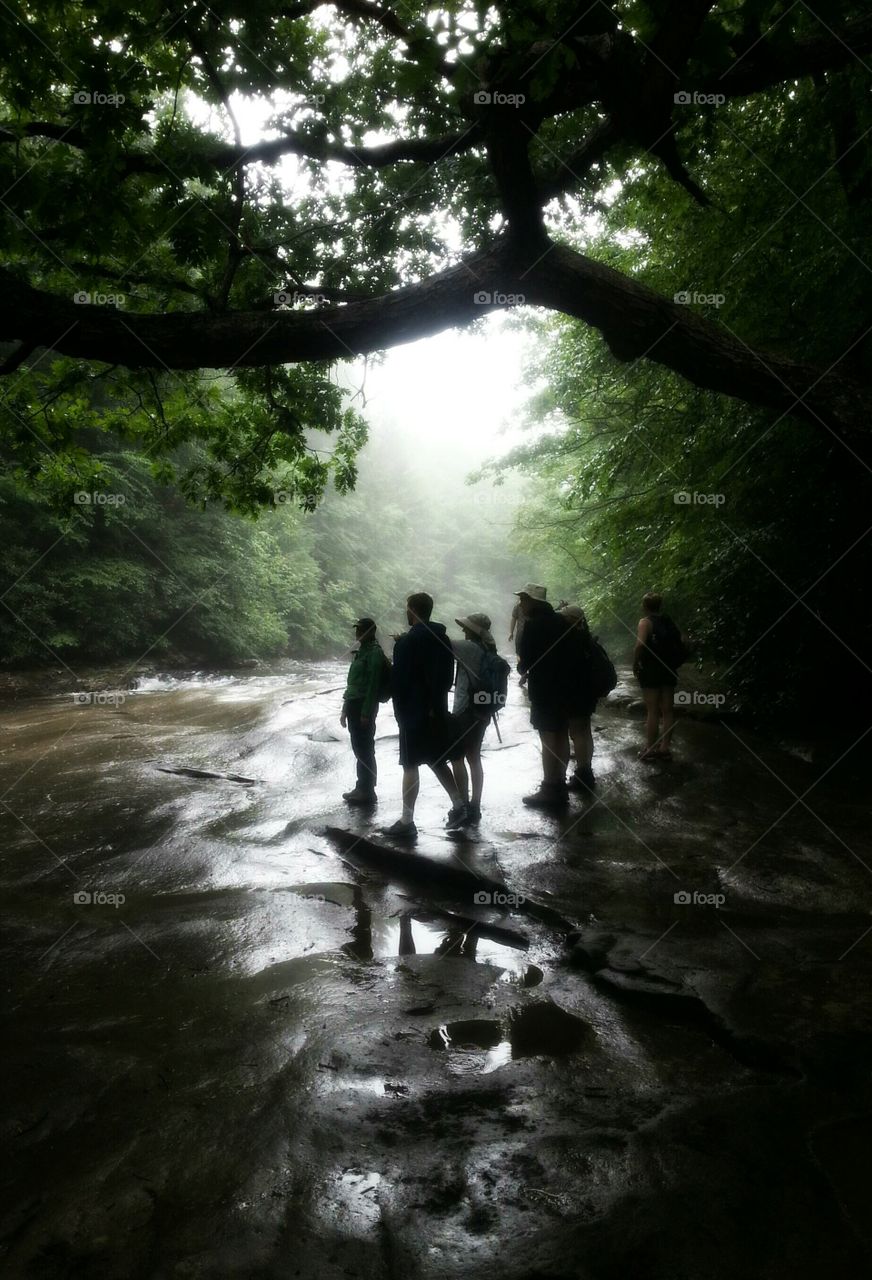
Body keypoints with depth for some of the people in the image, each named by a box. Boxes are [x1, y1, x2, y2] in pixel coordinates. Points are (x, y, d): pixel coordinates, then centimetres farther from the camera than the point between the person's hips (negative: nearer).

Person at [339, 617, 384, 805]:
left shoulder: (374, 652, -11)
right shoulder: (361, 651, 17)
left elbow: (373, 685, -18)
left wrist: (366, 713, -21)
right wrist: (345, 709, 20)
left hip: (364, 706, -9)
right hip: (354, 705, 9)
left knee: (365, 750, -5)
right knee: (359, 749, 13)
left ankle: (367, 791, 1)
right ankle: (362, 788, 21)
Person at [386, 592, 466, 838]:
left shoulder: (407, 642, -15)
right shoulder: (443, 638, 6)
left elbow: (399, 680, -13)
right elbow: (448, 676, 9)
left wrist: (400, 710, -1)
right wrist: (436, 702, 14)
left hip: (414, 712, -7)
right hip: (437, 710, 7)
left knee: (411, 765, -2)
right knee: (436, 760, 19)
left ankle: (407, 822, 2)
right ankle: (458, 803, 16)